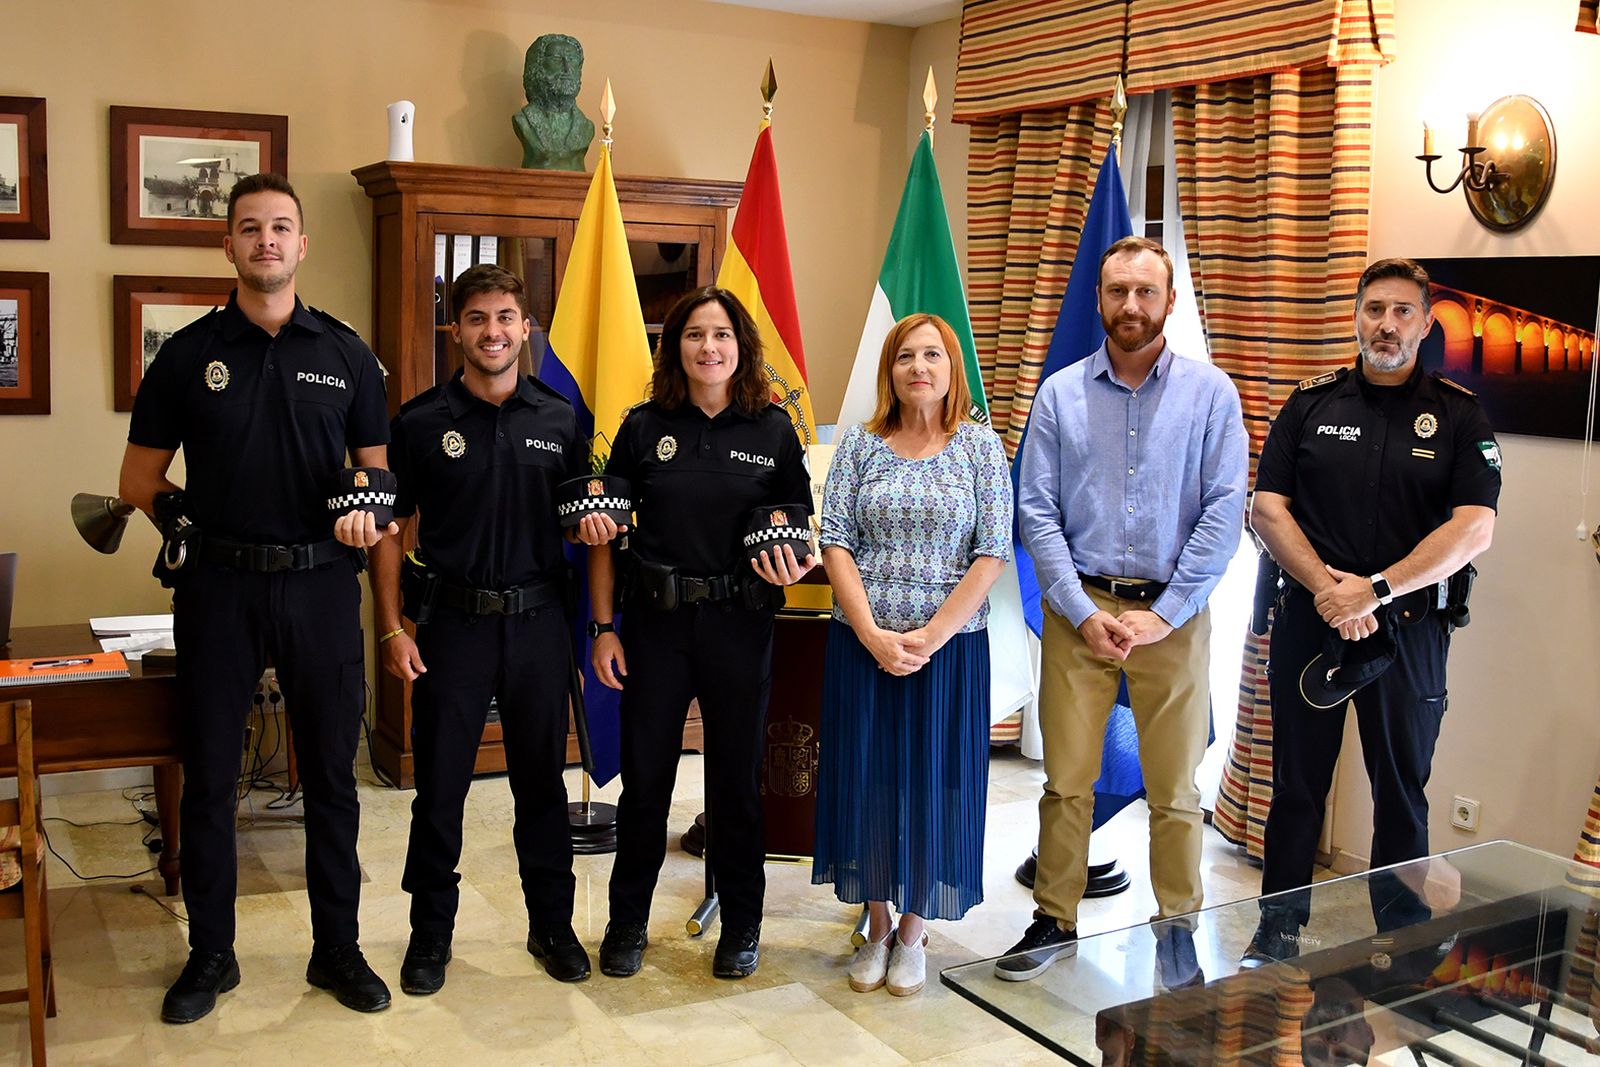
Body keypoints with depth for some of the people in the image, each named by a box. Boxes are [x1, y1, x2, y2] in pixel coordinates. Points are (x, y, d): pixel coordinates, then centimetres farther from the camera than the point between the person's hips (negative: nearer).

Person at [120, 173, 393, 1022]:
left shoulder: (345, 353, 6)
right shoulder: (189, 353, 4)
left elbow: (377, 469, 8)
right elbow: (138, 477, 9)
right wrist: (174, 513, -8)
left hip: (320, 582, 1)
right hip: (218, 582, 0)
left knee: (331, 773, 8)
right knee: (209, 776, 8)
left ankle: (337, 947, 23)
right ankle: (210, 953, 24)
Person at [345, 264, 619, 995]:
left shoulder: (559, 419, 4)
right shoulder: (420, 422, -2)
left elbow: (581, 514, 14)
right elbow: (388, 530, 0)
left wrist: (594, 522, -9)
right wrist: (392, 629, -6)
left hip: (539, 620, 2)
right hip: (453, 622, -1)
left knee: (541, 781, 12)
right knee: (440, 786, 5)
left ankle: (552, 923, 26)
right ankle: (431, 931, 22)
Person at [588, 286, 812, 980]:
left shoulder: (773, 430, 1)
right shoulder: (644, 427, 0)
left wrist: (791, 566, -14)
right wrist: (603, 627, -2)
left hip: (739, 622, 0)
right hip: (655, 621, 0)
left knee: (737, 779, 9)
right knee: (644, 776, 8)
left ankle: (741, 925, 26)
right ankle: (627, 921, 26)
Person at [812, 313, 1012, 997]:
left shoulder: (980, 446, 0)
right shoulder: (860, 445, 3)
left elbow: (992, 554, -5)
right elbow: (835, 542, -1)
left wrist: (929, 638, -12)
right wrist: (874, 636, -12)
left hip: (950, 647, -1)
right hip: (863, 645, 1)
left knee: (933, 784, 6)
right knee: (866, 780, 7)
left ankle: (912, 933, 24)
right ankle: (876, 929, 24)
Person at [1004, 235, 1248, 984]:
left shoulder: (1210, 393, 2)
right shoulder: (1060, 394, 5)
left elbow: (1224, 512, -4)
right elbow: (1036, 511, 1)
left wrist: (1162, 615, -9)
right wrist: (1083, 612, -8)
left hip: (1173, 616, -1)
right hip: (1080, 611, 1)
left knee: (1175, 789, 6)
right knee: (1066, 780, 6)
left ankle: (1178, 929, 22)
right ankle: (1055, 921, 21)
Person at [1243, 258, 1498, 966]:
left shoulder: (1459, 417, 3)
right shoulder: (1312, 403, 7)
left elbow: (1474, 529, -8)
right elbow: (1267, 509, 0)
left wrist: (1376, 589, -17)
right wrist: (1326, 586, -14)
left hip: (1410, 628, -1)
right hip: (1308, 621, 1)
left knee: (1402, 789, 8)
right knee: (1297, 783, 9)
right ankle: (1279, 927, 21)